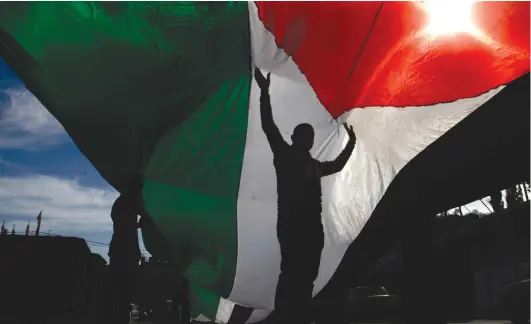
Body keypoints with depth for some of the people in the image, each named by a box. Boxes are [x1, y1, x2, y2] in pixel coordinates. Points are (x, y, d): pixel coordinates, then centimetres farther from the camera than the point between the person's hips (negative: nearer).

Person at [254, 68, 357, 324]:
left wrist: (351, 143, 42)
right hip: (291, 225, -7)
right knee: (291, 273, -15)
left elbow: (336, 166, 42)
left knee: (307, 275, 5)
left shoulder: (313, 165, 24)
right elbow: (268, 126, -5)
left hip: (312, 225, 7)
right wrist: (265, 92, -10)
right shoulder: (284, 155, 5)